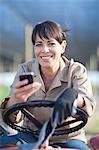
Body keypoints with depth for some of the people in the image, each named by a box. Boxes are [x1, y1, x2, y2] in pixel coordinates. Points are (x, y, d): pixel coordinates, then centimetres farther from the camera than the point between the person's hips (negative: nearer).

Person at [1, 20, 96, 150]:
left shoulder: (76, 71, -8)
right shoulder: (25, 70, -5)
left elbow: (89, 108, -25)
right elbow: (13, 119, -14)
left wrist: (72, 96, -48)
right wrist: (15, 100, -39)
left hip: (69, 140, -1)